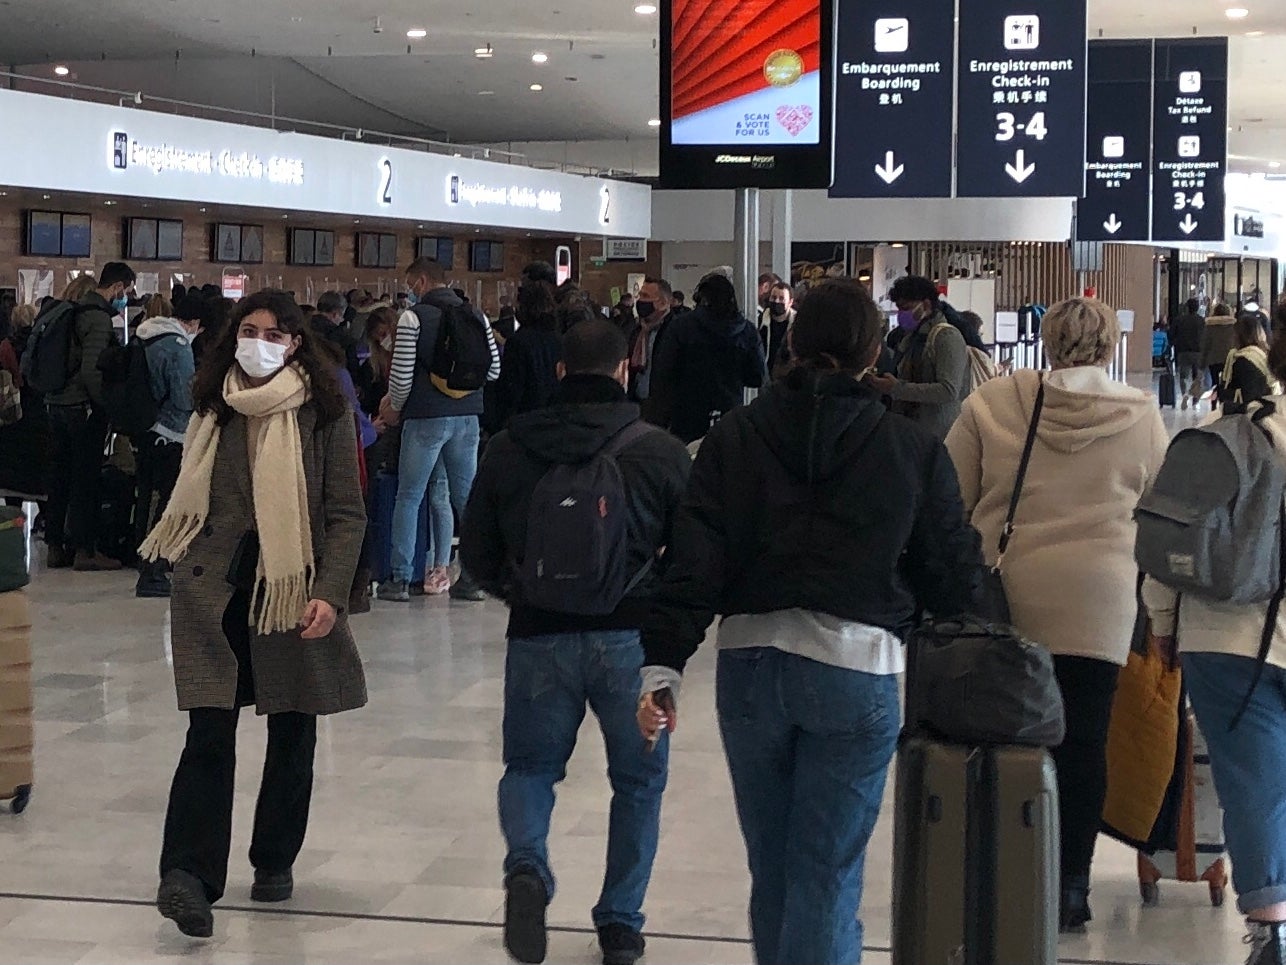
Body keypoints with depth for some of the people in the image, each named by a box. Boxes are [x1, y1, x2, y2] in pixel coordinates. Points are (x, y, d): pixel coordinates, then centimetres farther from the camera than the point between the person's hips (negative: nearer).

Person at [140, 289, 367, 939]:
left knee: (292, 734, 9)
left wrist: (330, 593, -15)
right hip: (215, 590, 1)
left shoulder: (325, 413, -2)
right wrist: (186, 571, 16)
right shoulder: (215, 409, 7)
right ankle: (190, 876, -14)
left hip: (295, 592, -1)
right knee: (209, 733, -10)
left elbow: (346, 514, -4)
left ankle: (275, 862, 26)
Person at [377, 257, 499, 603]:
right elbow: (494, 370, 9)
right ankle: (473, 577, 12)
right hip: (467, 417, 5)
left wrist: (394, 408, 6)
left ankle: (400, 579, 4)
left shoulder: (413, 318, -9)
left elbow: (402, 374, -12)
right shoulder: (476, 316, 6)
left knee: (409, 498, 5)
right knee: (467, 497, 11)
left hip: (426, 418, -5)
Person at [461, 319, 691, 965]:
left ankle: (527, 867, -11)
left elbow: (477, 554, 10)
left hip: (539, 636, 1)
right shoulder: (662, 452, -2)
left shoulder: (508, 449, 4)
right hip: (631, 638, -1)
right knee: (638, 780, 17)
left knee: (529, 766, 18)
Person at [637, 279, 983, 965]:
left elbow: (693, 560, -5)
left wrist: (663, 664, -7)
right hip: (856, 669, -2)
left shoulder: (735, 436, 2)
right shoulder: (915, 451, -1)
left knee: (770, 867, 19)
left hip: (751, 663, 2)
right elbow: (953, 574, 4)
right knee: (826, 876, 2)